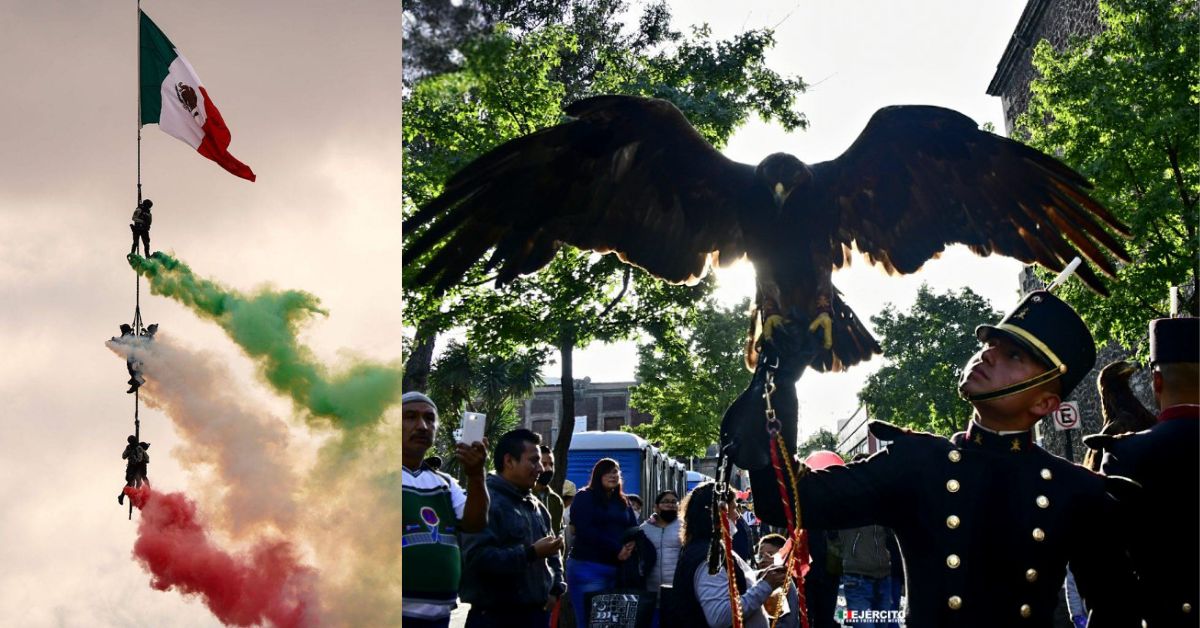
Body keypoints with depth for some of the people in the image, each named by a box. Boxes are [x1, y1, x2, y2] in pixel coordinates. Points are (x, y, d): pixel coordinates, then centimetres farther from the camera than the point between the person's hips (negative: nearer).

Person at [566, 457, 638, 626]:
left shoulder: (623, 501, 18)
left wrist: (630, 546, -10)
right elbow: (585, 531, -12)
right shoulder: (584, 498, 0)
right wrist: (616, 549, -15)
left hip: (618, 569, 6)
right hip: (588, 567, -6)